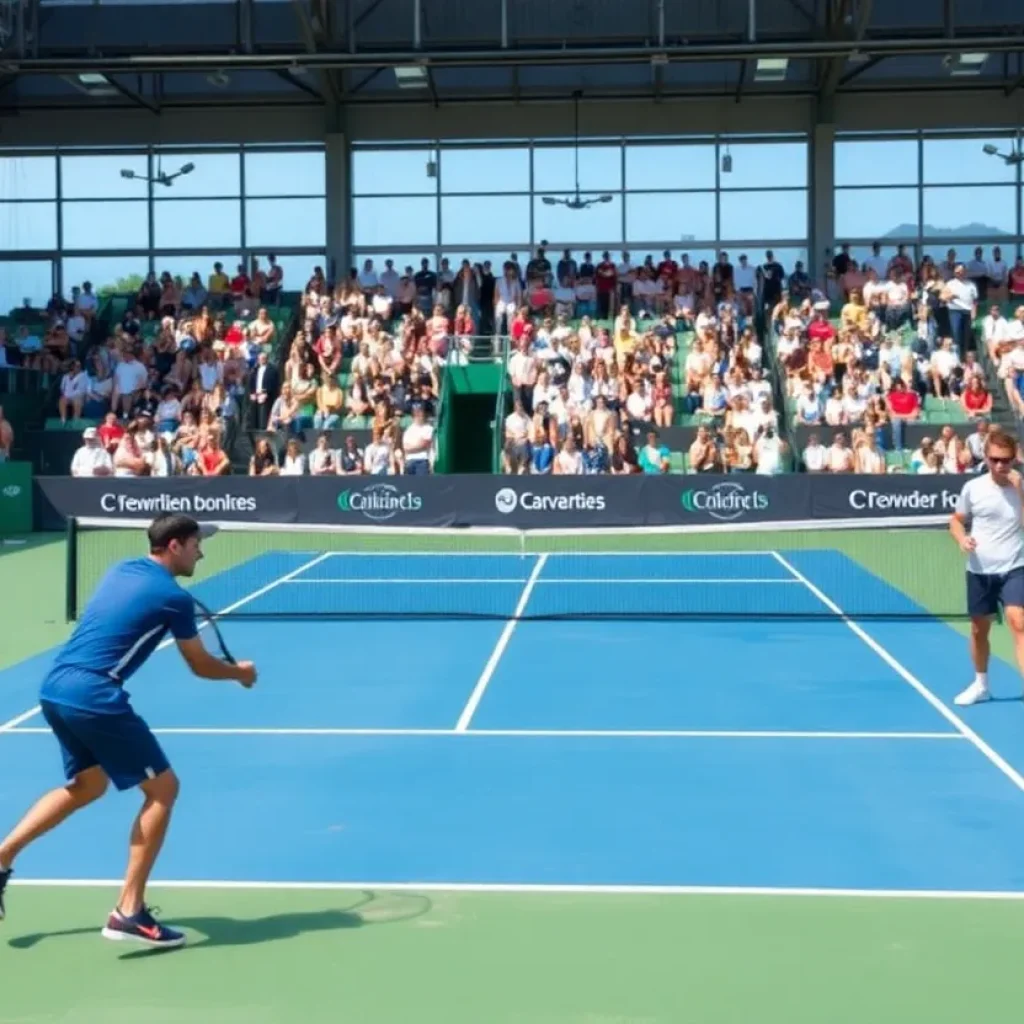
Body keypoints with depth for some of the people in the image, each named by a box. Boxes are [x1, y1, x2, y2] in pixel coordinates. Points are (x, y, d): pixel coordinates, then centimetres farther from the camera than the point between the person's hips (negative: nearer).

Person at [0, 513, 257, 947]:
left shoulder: (122, 570, 16)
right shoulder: (174, 597, -6)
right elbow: (202, 667, 6)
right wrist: (240, 672, 26)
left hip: (56, 688, 9)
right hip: (94, 697, -9)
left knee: (87, 785, 28)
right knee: (162, 789, 2)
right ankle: (128, 912, 1)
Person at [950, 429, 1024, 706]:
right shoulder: (973, 488, -1)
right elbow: (957, 520, 11)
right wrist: (962, 538, -10)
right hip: (980, 570, 2)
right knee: (979, 630, 14)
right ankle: (981, 685, 35)